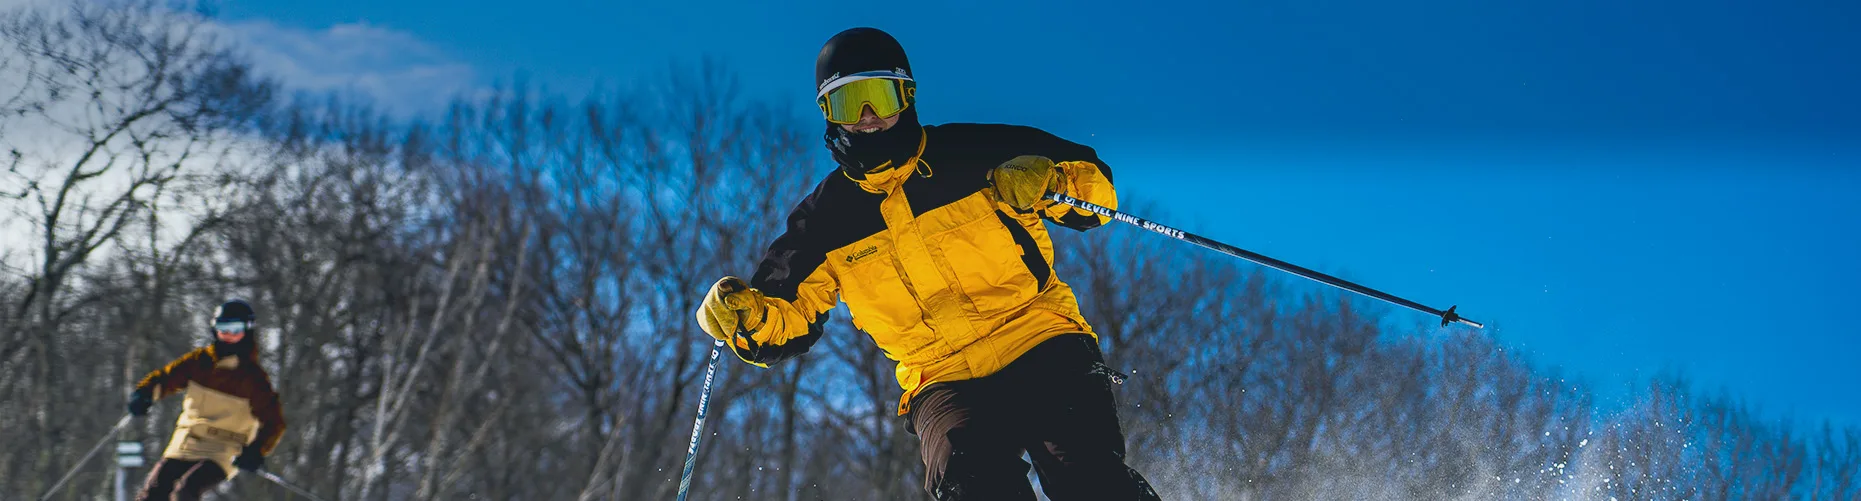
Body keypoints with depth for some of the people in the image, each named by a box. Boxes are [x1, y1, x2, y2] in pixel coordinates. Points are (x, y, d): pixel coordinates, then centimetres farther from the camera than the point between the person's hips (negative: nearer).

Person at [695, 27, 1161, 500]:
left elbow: (1094, 181, 5)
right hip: (945, 381, 1)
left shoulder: (974, 153, 1)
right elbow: (784, 324, 12)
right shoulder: (828, 217, 8)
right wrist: (743, 315, -11)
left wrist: (1046, 180, -17)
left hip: (1045, 353, -1)